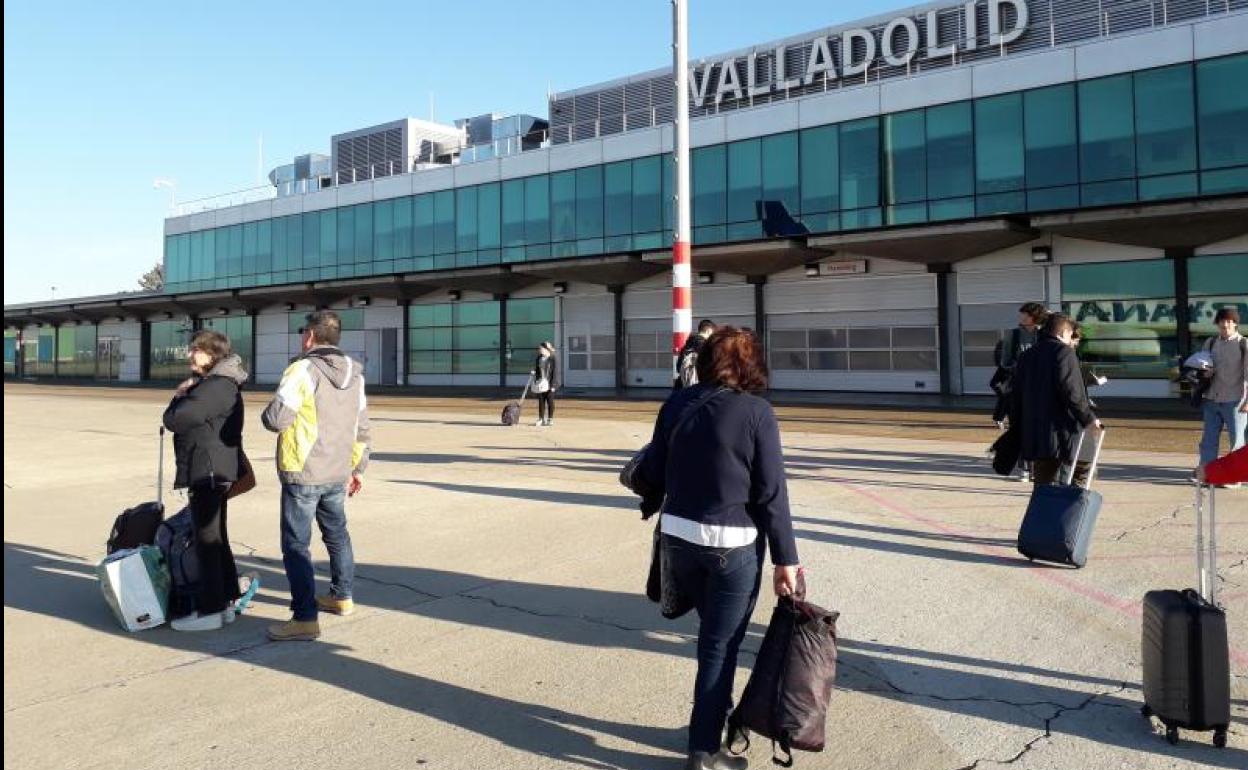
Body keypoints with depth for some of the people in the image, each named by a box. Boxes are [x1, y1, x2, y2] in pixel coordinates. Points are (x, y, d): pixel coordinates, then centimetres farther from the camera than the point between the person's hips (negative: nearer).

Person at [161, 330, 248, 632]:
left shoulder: (216, 387, -19)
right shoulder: (214, 383, 15)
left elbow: (173, 420, -21)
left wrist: (179, 397, -1)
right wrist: (184, 394, 1)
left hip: (208, 472, -11)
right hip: (212, 471, 11)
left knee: (206, 541, -4)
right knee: (217, 539, 16)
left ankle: (210, 610, 3)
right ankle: (226, 601, 24)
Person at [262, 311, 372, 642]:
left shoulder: (303, 370, -16)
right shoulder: (355, 375, 8)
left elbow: (275, 418, -21)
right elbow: (361, 428, 13)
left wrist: (272, 415, 3)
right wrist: (357, 468, 21)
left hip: (302, 474, -7)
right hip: (338, 474, 7)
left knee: (296, 544, -1)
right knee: (337, 534, 22)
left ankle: (305, 618, -2)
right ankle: (342, 597, 35)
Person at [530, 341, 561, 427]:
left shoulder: (553, 359, -10)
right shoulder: (539, 358, 8)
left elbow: (555, 372, -12)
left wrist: (553, 385, -15)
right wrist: (533, 372, -4)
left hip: (549, 383, -5)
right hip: (540, 383, 5)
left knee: (550, 401, 2)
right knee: (541, 401, 7)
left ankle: (550, 419, 11)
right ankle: (541, 419, 13)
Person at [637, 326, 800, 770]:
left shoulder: (677, 403, 1)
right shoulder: (756, 412, -11)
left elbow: (653, 471, 6)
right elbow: (771, 494, -12)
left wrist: (653, 508, 26)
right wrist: (785, 558, -6)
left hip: (678, 535, 5)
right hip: (734, 544, -5)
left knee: (712, 631, 25)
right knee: (721, 643, 7)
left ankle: (715, 711, 40)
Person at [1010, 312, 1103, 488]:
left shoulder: (1026, 355, 15)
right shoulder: (1064, 352, -7)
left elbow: (1016, 395, 17)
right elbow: (1072, 393, -16)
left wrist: (1020, 427, 21)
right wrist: (1089, 418, -7)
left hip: (1034, 435, 7)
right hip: (1063, 432, -6)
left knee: (1042, 484, 10)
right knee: (1084, 467, 10)